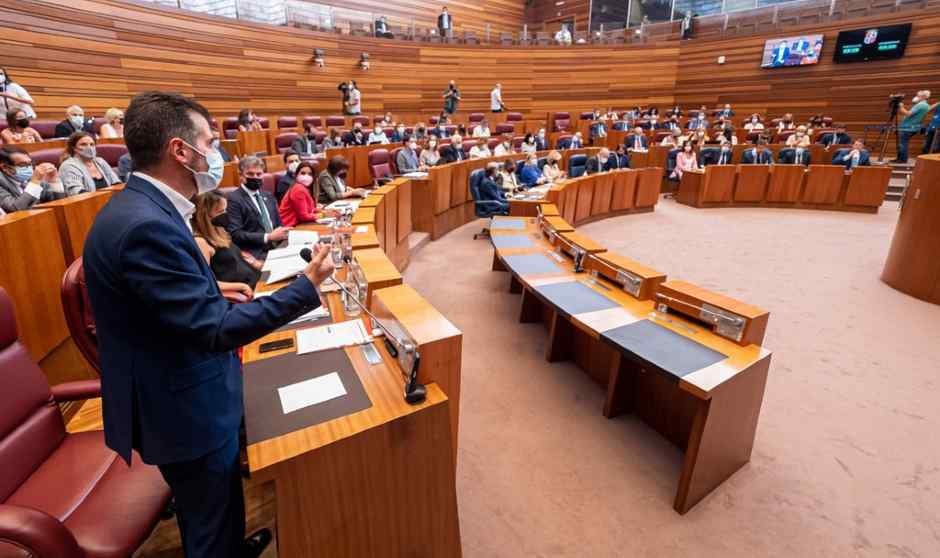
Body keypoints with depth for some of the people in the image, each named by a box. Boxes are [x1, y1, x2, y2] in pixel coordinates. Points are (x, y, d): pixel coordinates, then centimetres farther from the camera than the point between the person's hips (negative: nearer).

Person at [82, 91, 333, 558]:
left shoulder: (141, 207, 2)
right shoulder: (145, 224, -29)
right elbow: (214, 330, -29)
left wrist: (211, 290, 10)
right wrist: (307, 285, -26)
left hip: (181, 394, 10)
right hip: (185, 409, -9)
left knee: (215, 510, 31)